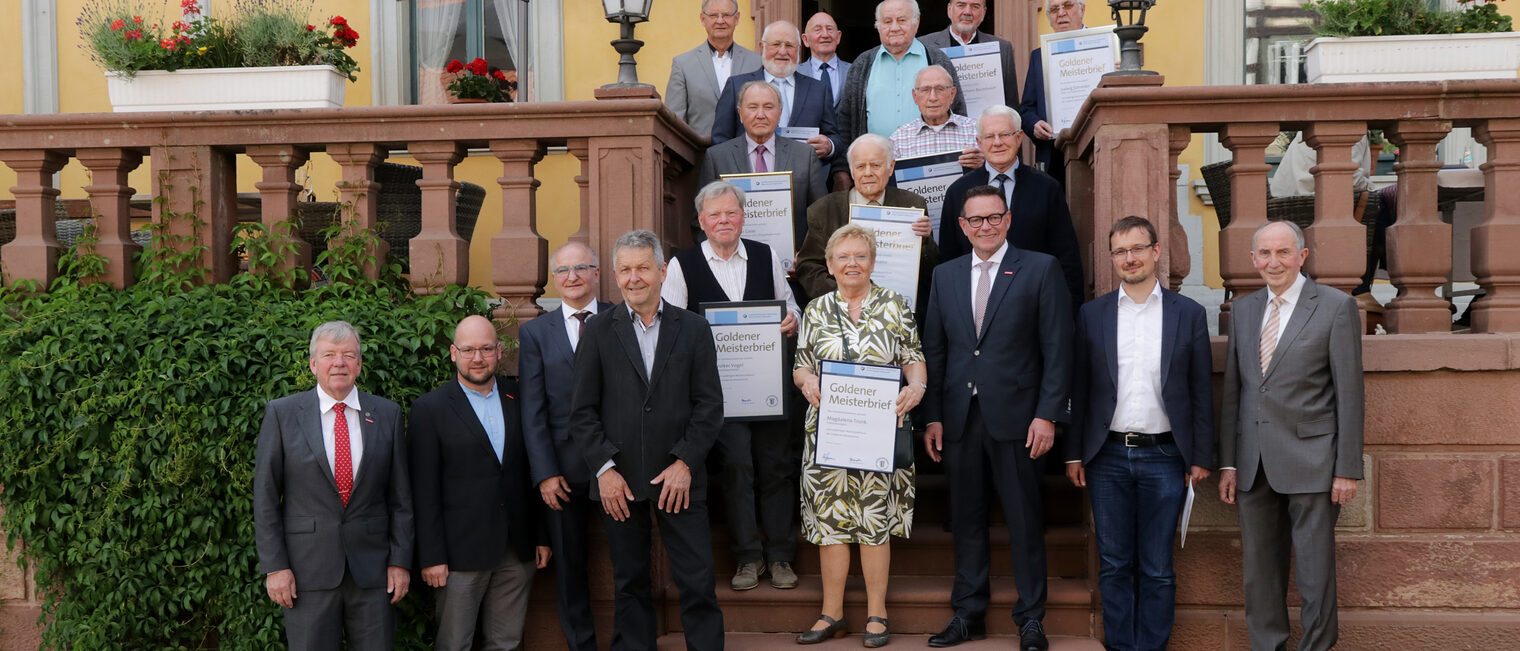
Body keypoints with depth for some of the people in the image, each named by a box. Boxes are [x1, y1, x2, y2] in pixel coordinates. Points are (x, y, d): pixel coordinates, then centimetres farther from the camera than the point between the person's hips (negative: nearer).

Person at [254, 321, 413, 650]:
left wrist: (401, 561, 2)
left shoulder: (387, 414, 5)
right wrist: (274, 566, -5)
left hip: (372, 569, 2)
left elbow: (400, 496, 6)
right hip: (307, 569, -1)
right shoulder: (282, 413, 0)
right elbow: (265, 496, 0)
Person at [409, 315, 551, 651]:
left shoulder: (519, 399, 8)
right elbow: (424, 491, -6)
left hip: (518, 552, 4)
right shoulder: (429, 409, -3)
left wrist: (542, 535, 9)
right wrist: (431, 557, -9)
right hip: (460, 553, -3)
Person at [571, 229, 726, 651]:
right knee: (630, 583, 11)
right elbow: (583, 412, 2)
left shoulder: (693, 329, 5)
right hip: (619, 481, 1)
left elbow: (710, 405, 2)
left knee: (698, 581, 0)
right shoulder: (598, 331, 4)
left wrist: (685, 462, -9)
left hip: (679, 476, 0)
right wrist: (605, 469, -8)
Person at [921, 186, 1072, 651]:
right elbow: (934, 350, 11)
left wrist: (1047, 415, -10)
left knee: (1025, 521, 4)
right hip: (959, 419, 4)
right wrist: (932, 416, 4)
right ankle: (968, 613, 23)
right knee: (965, 519, 11)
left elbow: (1057, 348, -4)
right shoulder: (945, 275, 12)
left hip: (1016, 416, -3)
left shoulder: (1041, 269, 0)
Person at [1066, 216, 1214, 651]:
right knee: (1114, 566, 8)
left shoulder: (1188, 314, 4)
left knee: (1157, 570, 5)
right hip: (1108, 457, 1)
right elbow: (1079, 390, 7)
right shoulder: (1092, 314, 6)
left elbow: (1202, 392, 4)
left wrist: (1201, 457, 1)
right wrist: (1074, 454, 3)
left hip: (1163, 457, -1)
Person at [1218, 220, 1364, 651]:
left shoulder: (1336, 307, -3)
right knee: (1260, 569, 12)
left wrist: (1348, 469, -9)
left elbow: (1349, 394, -5)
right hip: (1254, 464, 5)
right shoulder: (1242, 309, 11)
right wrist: (1228, 462, 8)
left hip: (1310, 459, -4)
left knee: (1315, 570, 3)